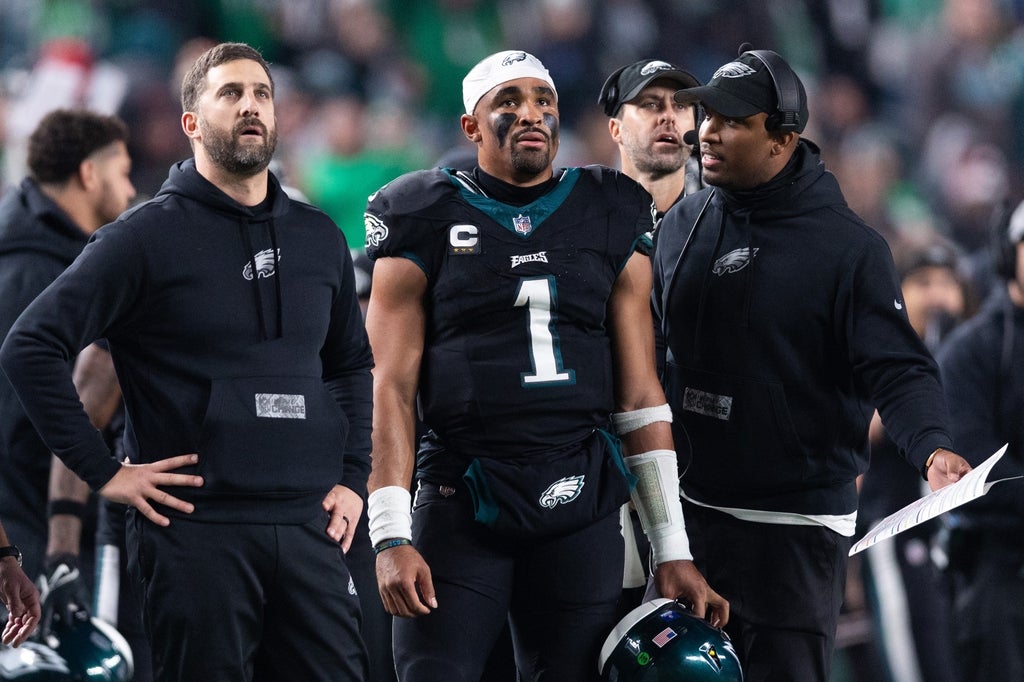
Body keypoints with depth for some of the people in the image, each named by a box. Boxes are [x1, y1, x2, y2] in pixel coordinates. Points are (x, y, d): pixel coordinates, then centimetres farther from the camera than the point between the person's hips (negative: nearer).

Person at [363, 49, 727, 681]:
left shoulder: (611, 221, 11)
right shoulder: (428, 224, 4)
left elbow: (639, 397, 11)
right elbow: (392, 388, 0)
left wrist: (673, 552, 6)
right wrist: (391, 538, -10)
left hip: (582, 509, 2)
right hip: (461, 504, -2)